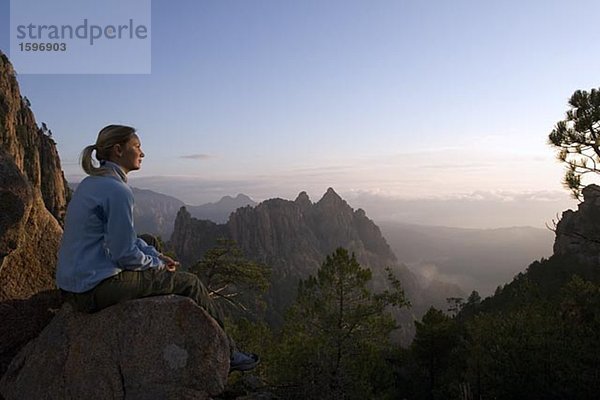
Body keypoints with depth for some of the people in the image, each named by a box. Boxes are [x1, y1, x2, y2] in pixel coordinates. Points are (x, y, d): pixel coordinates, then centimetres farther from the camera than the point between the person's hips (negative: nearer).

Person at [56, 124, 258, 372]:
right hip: (95, 289, -10)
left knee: (177, 278, 19)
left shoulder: (92, 183, 12)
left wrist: (155, 255, 10)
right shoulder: (117, 191, -21)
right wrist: (156, 264, -3)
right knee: (189, 284, -2)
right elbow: (124, 254, -22)